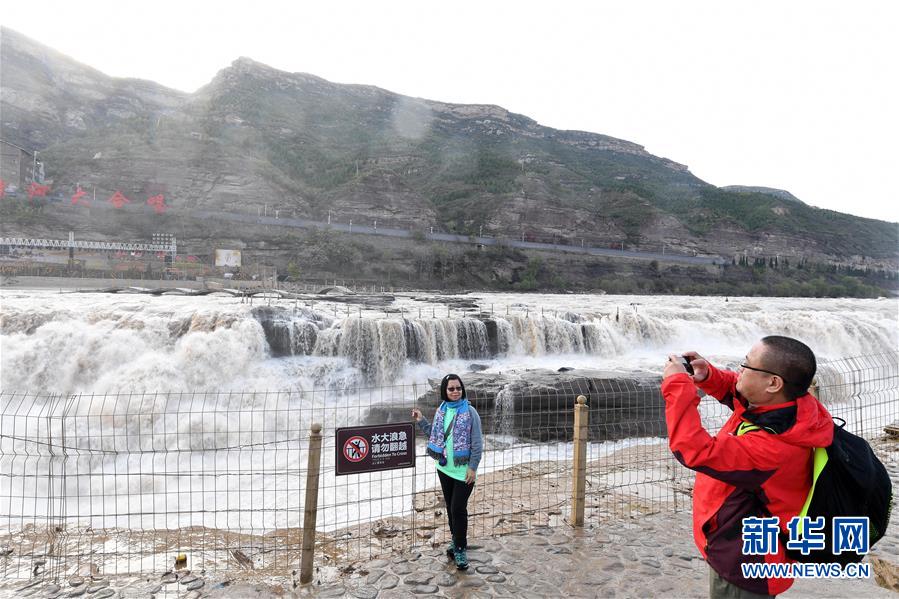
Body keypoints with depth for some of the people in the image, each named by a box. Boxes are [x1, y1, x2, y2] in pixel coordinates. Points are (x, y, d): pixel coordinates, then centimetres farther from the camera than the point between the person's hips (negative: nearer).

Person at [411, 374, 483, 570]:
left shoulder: (470, 412, -13)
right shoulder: (441, 411, 4)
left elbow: (476, 443, -12)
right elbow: (435, 435, 11)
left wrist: (473, 467, -14)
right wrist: (421, 421, 3)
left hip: (463, 470, -6)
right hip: (445, 468, 6)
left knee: (458, 508, -5)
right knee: (450, 506, 17)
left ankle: (460, 548, 10)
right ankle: (456, 539, 35)